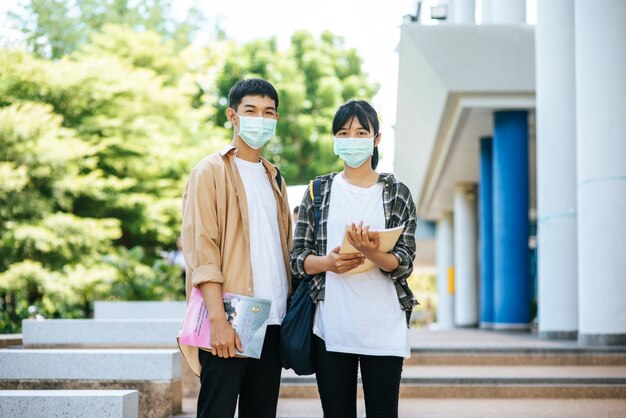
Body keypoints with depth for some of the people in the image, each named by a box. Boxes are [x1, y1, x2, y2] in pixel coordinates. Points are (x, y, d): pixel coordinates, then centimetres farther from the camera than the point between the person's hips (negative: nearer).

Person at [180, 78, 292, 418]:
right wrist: (218, 319, -19)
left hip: (272, 322, 6)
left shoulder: (274, 178, 19)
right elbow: (200, 250, -11)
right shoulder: (210, 171, -2)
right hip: (229, 323, -6)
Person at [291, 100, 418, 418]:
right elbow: (297, 257, 7)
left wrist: (373, 254, -20)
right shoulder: (319, 191, 9)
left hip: (383, 328, 0)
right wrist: (327, 262, -14)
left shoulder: (397, 194, 7)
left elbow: (404, 264, 1)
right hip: (331, 327, 1)